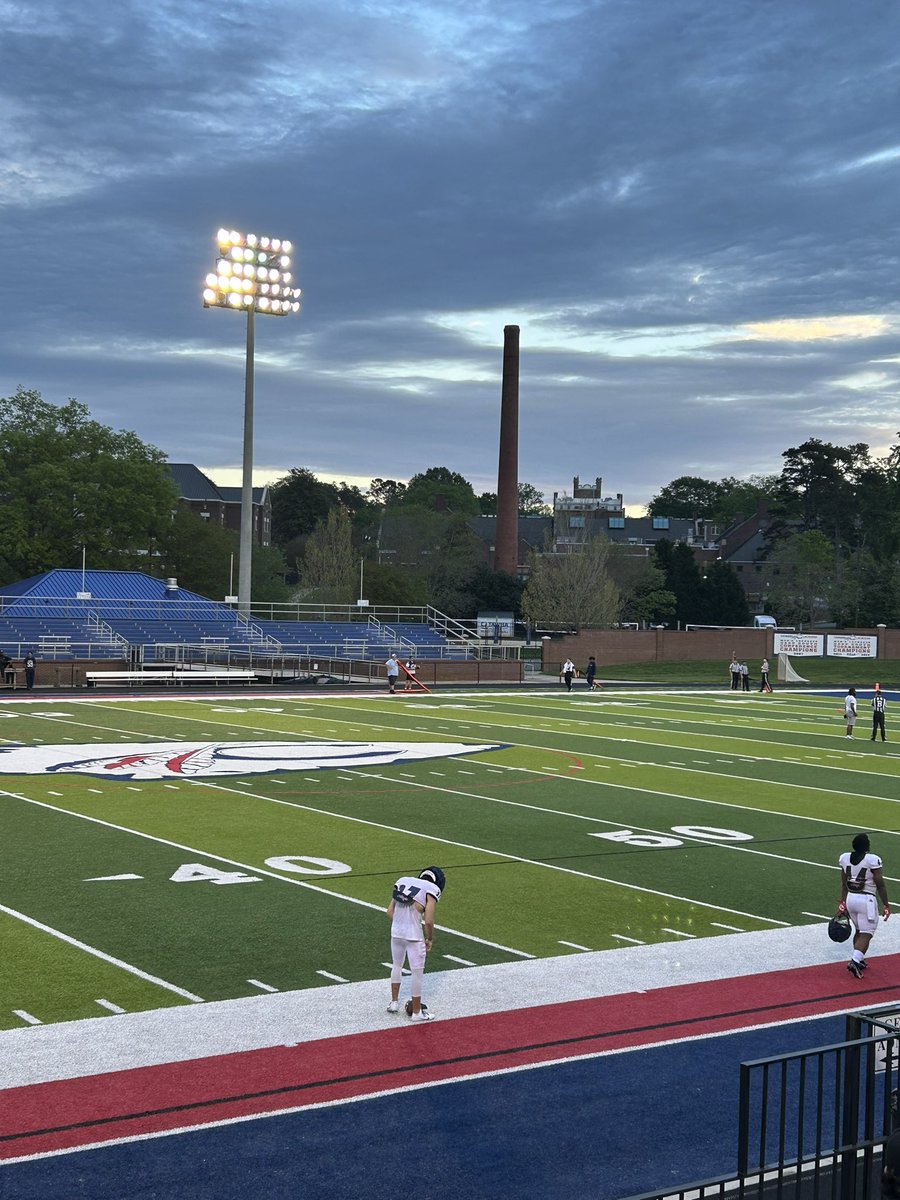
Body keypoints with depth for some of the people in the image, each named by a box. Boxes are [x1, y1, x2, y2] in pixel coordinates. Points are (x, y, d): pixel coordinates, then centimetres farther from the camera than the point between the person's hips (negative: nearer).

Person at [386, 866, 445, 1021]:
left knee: (396, 965, 25)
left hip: (396, 932, 5)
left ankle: (394, 1002, 35)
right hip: (414, 935, -5)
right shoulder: (431, 890, -7)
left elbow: (390, 912, 9)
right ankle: (417, 1011, 16)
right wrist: (430, 939, 2)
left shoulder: (403, 882, 9)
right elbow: (428, 921, -13)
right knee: (417, 972, 8)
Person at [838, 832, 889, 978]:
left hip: (850, 899, 6)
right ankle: (855, 961, -16)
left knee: (859, 931, 22)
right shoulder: (872, 860, -15)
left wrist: (843, 903, 16)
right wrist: (886, 905, 0)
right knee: (866, 934, -2)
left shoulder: (845, 857, 1)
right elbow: (880, 885, -9)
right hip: (866, 900, -6)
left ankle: (859, 960, 29)